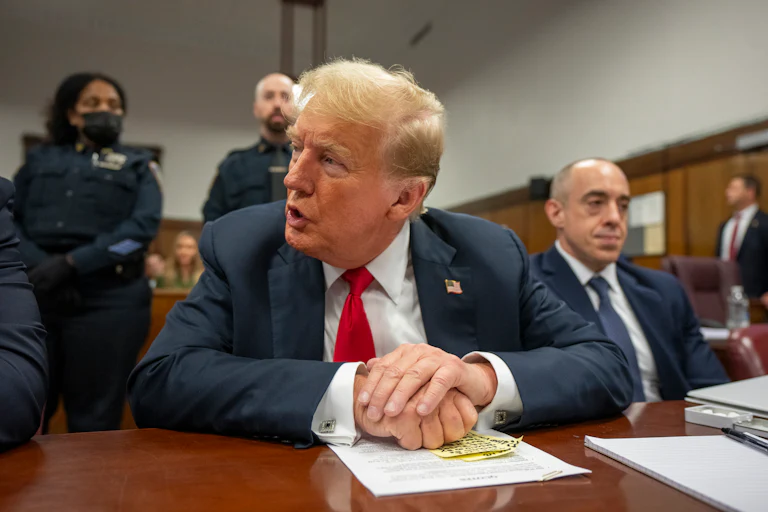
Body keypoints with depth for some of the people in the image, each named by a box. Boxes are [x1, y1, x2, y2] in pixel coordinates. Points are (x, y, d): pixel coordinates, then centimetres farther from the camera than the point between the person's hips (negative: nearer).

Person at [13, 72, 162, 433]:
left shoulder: (138, 166, 13)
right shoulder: (40, 159, 20)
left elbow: (143, 226, -4)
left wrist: (72, 263, -14)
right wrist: (38, 265, -12)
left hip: (108, 299, -2)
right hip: (35, 295, 3)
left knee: (94, 416, 3)